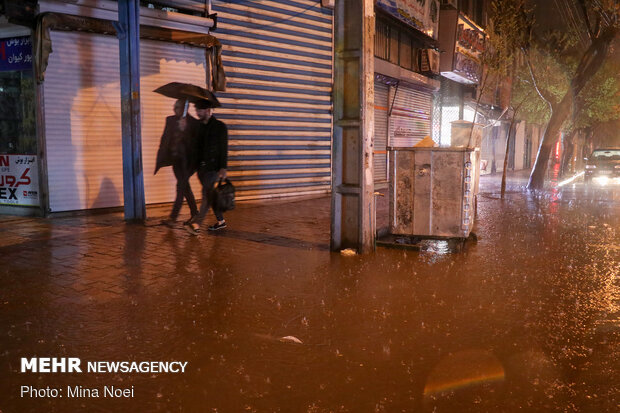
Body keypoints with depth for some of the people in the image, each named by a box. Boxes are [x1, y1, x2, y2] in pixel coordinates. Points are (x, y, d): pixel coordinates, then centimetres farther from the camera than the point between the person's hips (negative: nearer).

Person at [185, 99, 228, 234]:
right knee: (210, 195, 10)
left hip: (213, 167, -7)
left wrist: (223, 168, -14)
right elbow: (196, 145, 15)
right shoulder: (198, 125, 13)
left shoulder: (220, 126, -5)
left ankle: (196, 223, -15)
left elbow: (224, 149, -8)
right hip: (201, 167, 7)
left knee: (207, 194, -11)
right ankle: (221, 221, 21)